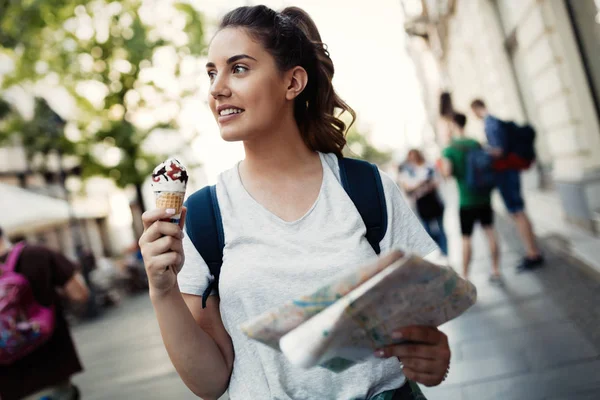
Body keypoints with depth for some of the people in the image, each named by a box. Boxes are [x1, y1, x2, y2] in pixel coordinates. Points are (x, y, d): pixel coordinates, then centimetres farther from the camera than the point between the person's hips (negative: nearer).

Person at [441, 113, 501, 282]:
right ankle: (496, 272, 13)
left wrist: (441, 167, -1)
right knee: (490, 232, 9)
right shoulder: (476, 144, 4)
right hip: (484, 195, 4)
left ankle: (465, 276, 8)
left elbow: (447, 172, -21)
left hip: (467, 199, -4)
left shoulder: (449, 149, -10)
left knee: (466, 238, 3)